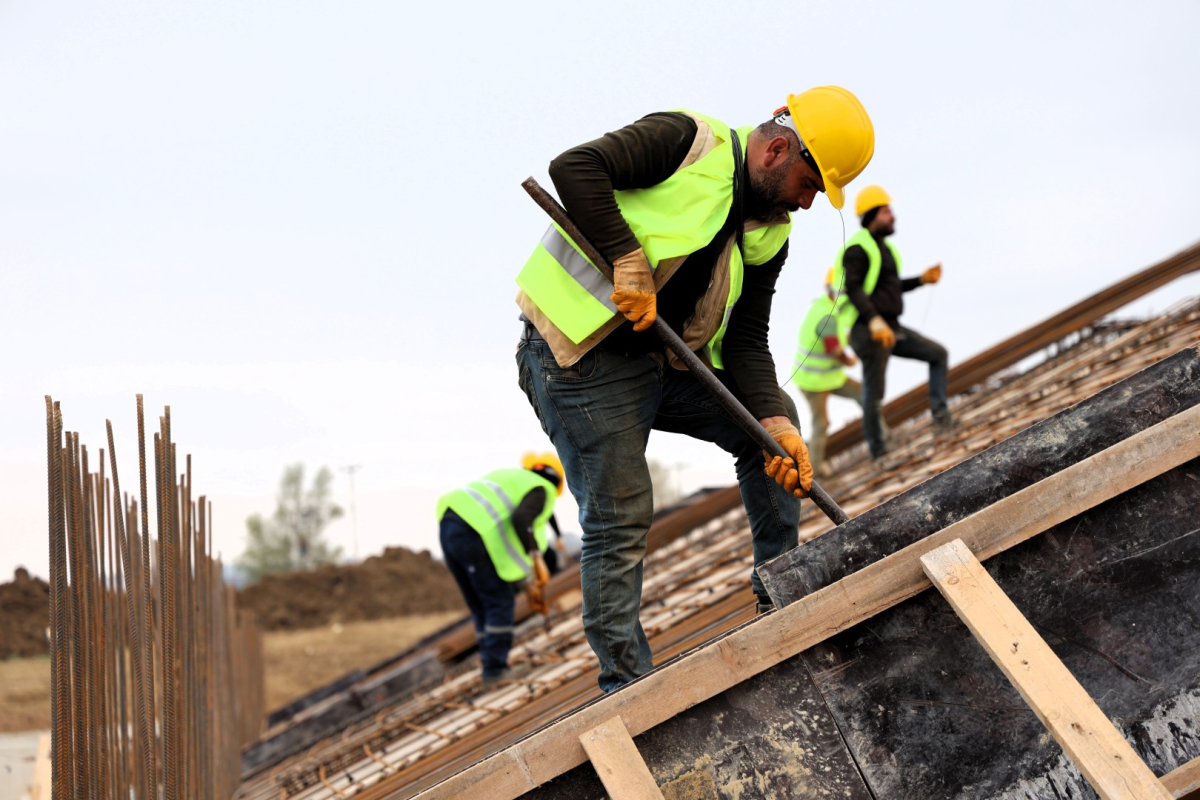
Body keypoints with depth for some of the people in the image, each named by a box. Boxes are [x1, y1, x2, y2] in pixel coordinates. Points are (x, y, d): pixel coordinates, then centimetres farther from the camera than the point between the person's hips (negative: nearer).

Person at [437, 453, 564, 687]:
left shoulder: (511, 477, 30)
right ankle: (495, 668, 2)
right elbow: (520, 519, -15)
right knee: (500, 603, 4)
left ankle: (492, 666, 19)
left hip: (448, 524, 8)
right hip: (474, 535, -8)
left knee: (480, 605, 16)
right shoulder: (541, 490, 5)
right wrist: (536, 557, -14)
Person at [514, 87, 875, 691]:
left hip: (668, 359, 8)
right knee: (618, 520, -8)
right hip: (584, 355, -8)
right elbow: (575, 167, -23)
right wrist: (629, 259, -28)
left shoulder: (769, 235, 7)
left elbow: (746, 341, 2)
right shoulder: (685, 141, -12)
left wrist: (775, 424, -13)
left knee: (776, 420, 6)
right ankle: (626, 684, 2)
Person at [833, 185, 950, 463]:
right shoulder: (857, 248, -12)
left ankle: (940, 415, 4)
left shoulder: (882, 247, 17)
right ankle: (879, 454, 5)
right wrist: (875, 321, -34)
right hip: (869, 332, -9)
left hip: (890, 329, 9)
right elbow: (853, 288, -23)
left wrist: (922, 279, 14)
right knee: (874, 393, -4)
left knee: (939, 354, 8)